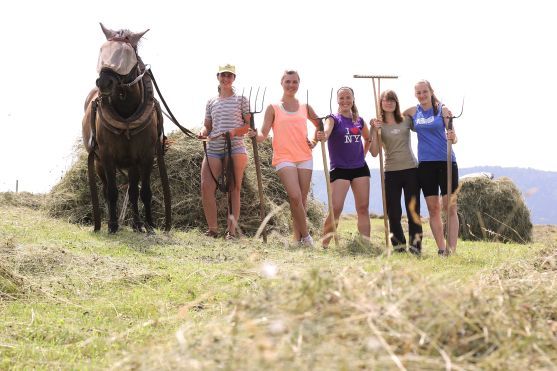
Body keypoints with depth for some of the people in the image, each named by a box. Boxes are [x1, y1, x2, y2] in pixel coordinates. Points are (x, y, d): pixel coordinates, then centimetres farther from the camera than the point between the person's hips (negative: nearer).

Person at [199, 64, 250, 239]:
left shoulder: (241, 100, 8)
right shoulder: (212, 102, 17)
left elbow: (249, 124, 3)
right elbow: (208, 126, 17)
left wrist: (235, 131, -15)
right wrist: (203, 132, -6)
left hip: (235, 148, -3)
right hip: (214, 148, 3)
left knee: (234, 189, -2)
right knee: (206, 186, -11)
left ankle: (232, 230, -1)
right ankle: (212, 228, -4)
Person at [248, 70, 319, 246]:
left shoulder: (305, 108, 13)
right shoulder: (273, 108, 5)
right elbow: (263, 135, -2)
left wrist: (314, 141, 12)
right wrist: (255, 135, -23)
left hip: (304, 158, 4)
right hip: (284, 158, -3)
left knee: (302, 199, 0)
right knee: (295, 196, -21)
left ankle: (298, 239, 6)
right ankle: (305, 235, -8)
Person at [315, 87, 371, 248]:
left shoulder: (359, 121, 11)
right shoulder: (334, 119, -4)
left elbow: (367, 138, 30)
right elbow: (326, 130, -27)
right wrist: (322, 136, -50)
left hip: (360, 168, 5)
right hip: (339, 169, -5)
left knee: (363, 208, 3)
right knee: (336, 209, -13)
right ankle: (324, 245, -5)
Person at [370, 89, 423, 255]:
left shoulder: (406, 120, 8)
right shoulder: (378, 125, 4)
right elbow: (374, 153, -3)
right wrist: (374, 131, -13)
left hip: (411, 169, 1)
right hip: (391, 172, 0)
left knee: (413, 209, -3)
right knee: (393, 212, 0)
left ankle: (415, 244, -2)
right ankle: (399, 246, 9)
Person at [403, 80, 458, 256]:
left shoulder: (442, 110, -1)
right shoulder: (412, 112, 8)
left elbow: (453, 137, -4)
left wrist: (452, 137, -28)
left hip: (446, 161, -3)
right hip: (425, 163, 3)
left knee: (450, 207, -7)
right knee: (433, 209, 3)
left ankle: (451, 249, -9)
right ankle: (441, 249, 7)